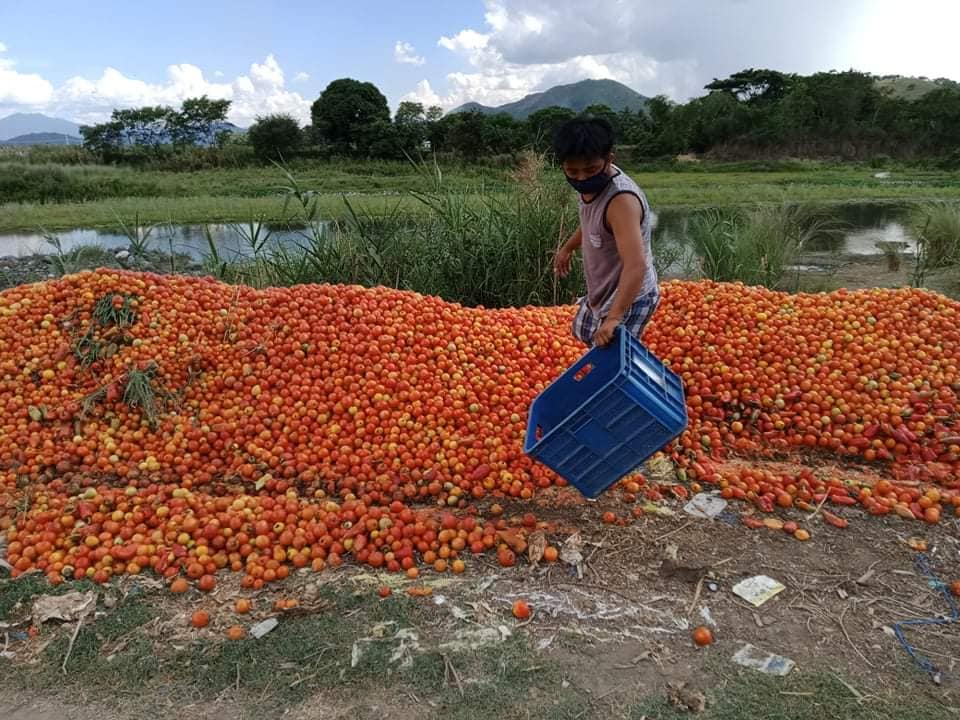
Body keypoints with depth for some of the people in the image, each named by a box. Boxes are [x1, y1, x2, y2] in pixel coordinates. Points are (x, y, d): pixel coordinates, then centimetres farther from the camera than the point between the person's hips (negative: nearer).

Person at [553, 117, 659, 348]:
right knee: (584, 332, 30)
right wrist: (568, 247, 32)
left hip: (628, 298, -10)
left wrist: (613, 318, -49)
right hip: (603, 291, 10)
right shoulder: (593, 184, -6)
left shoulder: (621, 200, -35)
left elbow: (636, 266, -43)